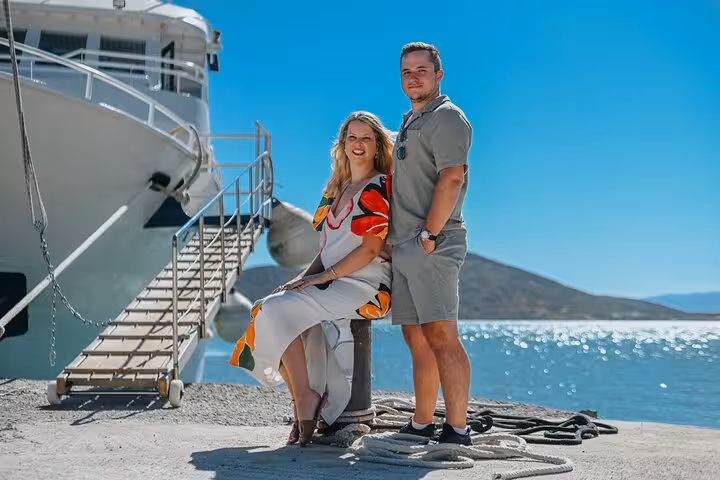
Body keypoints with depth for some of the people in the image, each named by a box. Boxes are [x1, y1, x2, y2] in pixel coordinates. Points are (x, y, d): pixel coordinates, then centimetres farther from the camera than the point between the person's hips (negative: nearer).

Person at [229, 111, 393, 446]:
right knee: (271, 309, -15)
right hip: (333, 284, 8)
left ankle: (306, 400, -15)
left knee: (279, 309, -23)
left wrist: (323, 276, -15)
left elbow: (371, 249, -14)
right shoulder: (337, 189, 20)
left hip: (365, 288, -8)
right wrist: (305, 276, 2)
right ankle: (303, 404, -13)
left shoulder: (379, 189, -5)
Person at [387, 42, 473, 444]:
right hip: (405, 246, 10)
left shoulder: (446, 117, -5)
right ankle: (422, 425, 18)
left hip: (432, 247, -10)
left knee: (442, 336, -13)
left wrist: (429, 235, -20)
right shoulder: (411, 123, 24)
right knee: (417, 338, 11)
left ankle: (458, 429, -12)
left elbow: (451, 178, -18)